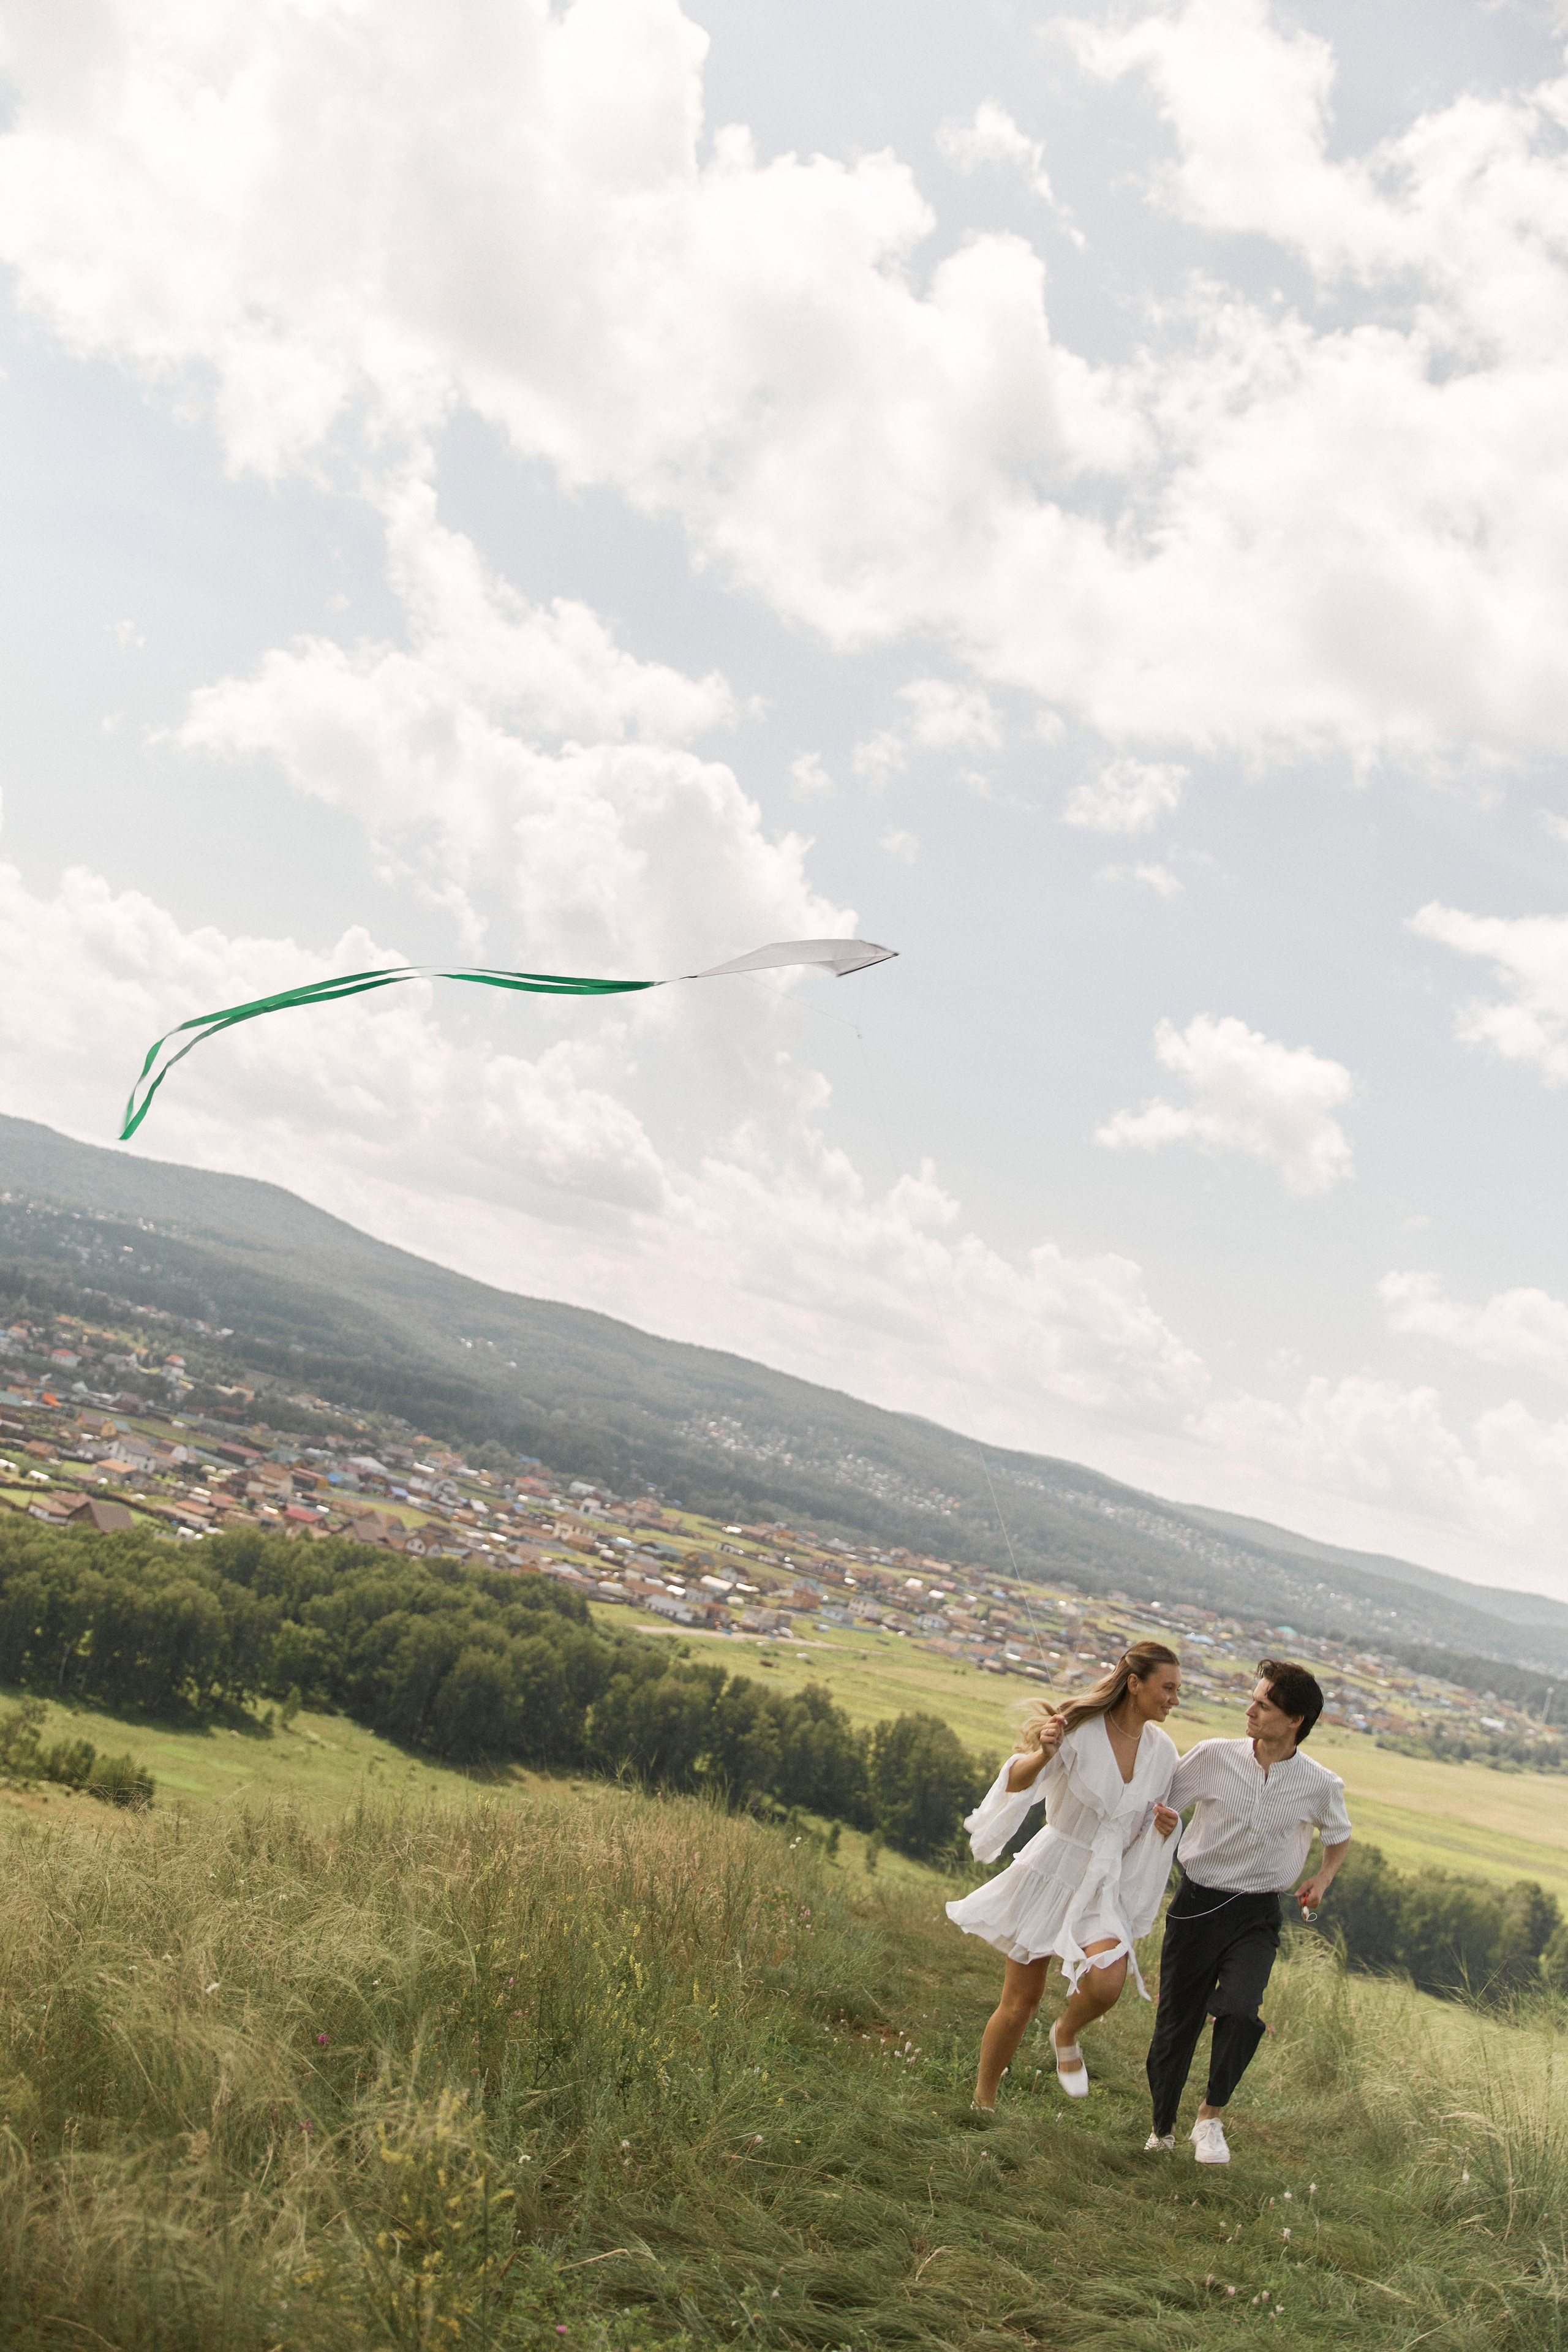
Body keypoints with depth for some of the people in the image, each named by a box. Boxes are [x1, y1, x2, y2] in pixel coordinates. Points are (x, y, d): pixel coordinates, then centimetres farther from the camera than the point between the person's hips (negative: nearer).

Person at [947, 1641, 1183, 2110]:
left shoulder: (1162, 1751, -2)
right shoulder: (1081, 1731, -17)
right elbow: (1017, 1783, -27)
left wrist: (1166, 1828, -10)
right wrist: (1042, 1754, -48)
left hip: (1107, 1887, 3)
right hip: (1052, 1873, -3)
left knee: (1107, 1985, -23)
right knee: (1020, 2004, 4)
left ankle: (1066, 2035, 11)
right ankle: (982, 2103, 27)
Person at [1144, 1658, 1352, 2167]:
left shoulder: (1319, 1786, -7)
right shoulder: (1214, 1757, -10)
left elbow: (1340, 1836, 16)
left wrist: (1323, 1877, 0)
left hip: (1256, 1914, -1)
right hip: (1197, 1904, 1)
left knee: (1239, 2011, -25)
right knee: (1175, 2025, 7)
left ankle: (1211, 2118, -2)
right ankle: (1161, 2130, 32)